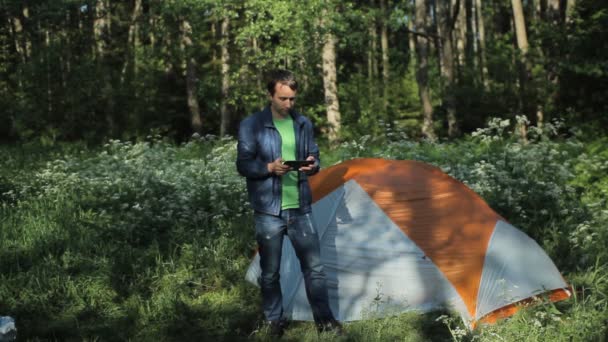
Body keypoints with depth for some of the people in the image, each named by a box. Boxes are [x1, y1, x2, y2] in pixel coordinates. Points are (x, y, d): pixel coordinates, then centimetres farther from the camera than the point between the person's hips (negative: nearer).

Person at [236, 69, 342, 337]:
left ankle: (324, 319, 15)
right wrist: (270, 168, -22)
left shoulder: (303, 124, 7)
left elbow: (314, 156, 14)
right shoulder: (251, 125, -6)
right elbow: (243, 165, -5)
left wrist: (313, 165, -10)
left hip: (300, 209, 3)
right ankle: (275, 321, 23)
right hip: (268, 210, -3)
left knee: (313, 266, 5)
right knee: (270, 271, 7)